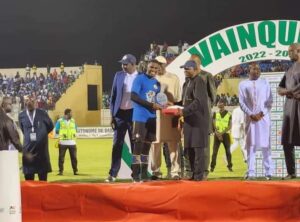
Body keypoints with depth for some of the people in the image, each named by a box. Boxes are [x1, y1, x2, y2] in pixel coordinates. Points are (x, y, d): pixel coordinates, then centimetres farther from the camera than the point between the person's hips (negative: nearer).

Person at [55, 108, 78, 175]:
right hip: (63, 142, -3)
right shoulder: (60, 121, -3)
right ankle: (61, 171, 7)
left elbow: (75, 129, 17)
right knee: (61, 157, 0)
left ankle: (75, 170, 11)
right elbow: (56, 131, -2)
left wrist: (74, 133, -3)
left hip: (72, 142, 3)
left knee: (74, 157, 4)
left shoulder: (73, 121, 10)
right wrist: (62, 133, -17)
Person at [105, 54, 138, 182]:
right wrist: (112, 114, 5)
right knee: (117, 144, 2)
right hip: (120, 113, 2)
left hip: (134, 113, -2)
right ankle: (113, 174, 3)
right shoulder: (118, 75, 6)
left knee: (135, 144, 5)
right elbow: (113, 95, 9)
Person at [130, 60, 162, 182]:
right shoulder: (139, 79, -6)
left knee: (147, 145, 8)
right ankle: (135, 174, -4)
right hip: (140, 117, -7)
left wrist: (160, 105, -1)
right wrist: (151, 105, -20)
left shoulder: (157, 83, 15)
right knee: (138, 144, -7)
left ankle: (144, 173, 12)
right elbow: (134, 96, -16)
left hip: (152, 118, 7)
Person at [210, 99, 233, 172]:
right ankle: (212, 166, -4)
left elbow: (229, 126, -4)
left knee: (228, 151, 2)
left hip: (225, 134, 0)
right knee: (214, 151, -5)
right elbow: (213, 125, 0)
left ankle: (230, 166, 10)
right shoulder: (215, 114, 5)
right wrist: (217, 134, -12)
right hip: (217, 134, 0)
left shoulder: (228, 114, 2)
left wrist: (222, 133, -14)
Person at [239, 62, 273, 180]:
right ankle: (251, 172, -2)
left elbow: (269, 101, 5)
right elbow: (242, 102, 3)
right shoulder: (243, 84, 8)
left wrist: (261, 113, -8)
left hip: (263, 117, 0)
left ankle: (268, 172, -2)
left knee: (265, 145, -2)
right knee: (250, 145, -2)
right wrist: (251, 115, -9)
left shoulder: (265, 83, 9)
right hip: (250, 118, 0)